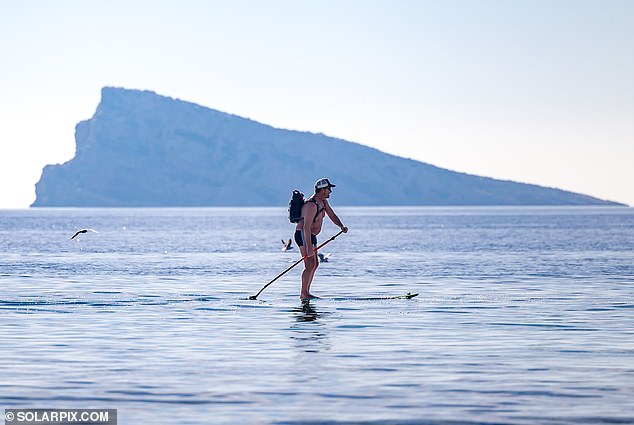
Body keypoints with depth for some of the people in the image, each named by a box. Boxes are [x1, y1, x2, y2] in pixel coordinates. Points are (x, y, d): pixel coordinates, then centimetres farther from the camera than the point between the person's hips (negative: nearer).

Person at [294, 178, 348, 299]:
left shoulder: (323, 202, 8)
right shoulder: (311, 205, -24)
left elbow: (332, 215, 14)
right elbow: (306, 227, -29)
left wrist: (341, 226, -5)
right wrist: (309, 247, -33)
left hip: (311, 235, 11)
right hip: (303, 235, -11)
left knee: (315, 264, 12)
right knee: (310, 264, -15)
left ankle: (306, 292, 16)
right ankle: (304, 294, -13)